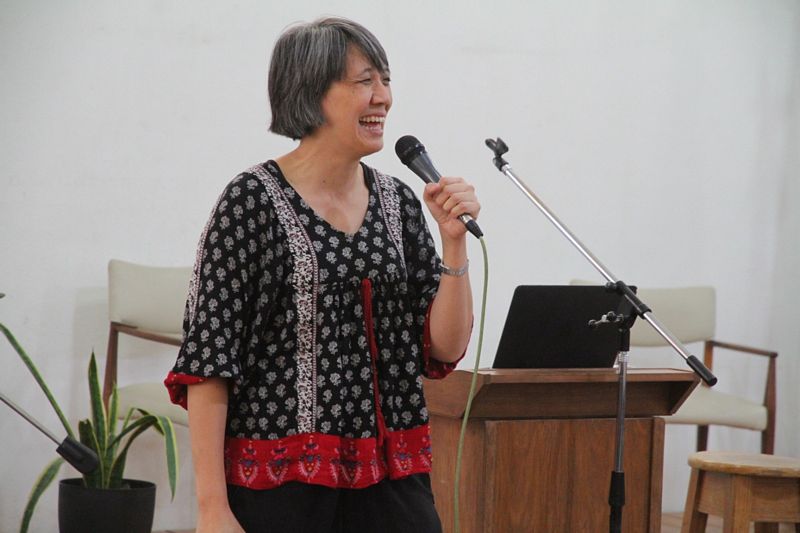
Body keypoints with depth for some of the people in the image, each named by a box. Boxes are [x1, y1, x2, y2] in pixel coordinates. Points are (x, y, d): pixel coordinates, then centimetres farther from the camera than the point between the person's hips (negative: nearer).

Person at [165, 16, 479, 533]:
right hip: (282, 484, -4)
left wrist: (454, 241, -6)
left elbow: (446, 349, 7)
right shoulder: (253, 202, -6)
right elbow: (207, 361, -9)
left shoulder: (398, 201, 8)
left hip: (392, 482, 4)